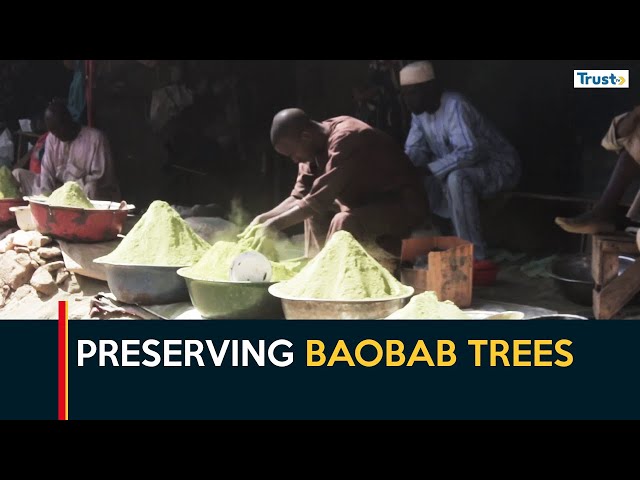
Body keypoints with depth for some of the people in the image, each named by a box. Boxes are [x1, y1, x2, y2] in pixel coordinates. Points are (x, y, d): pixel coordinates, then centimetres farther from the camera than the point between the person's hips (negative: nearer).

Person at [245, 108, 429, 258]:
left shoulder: (346, 139, -26)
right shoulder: (315, 145, 1)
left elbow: (319, 199, -27)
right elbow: (299, 197, 6)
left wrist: (276, 224, -22)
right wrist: (265, 218, -7)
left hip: (404, 205, -9)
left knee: (344, 222, -31)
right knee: (314, 209, 12)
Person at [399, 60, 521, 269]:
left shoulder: (454, 106, -28)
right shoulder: (419, 112, -2)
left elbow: (469, 151, -39)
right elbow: (414, 150, 0)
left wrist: (429, 169, -39)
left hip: (499, 166, -9)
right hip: (460, 169, 9)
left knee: (457, 179, -38)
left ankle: (476, 257, -36)